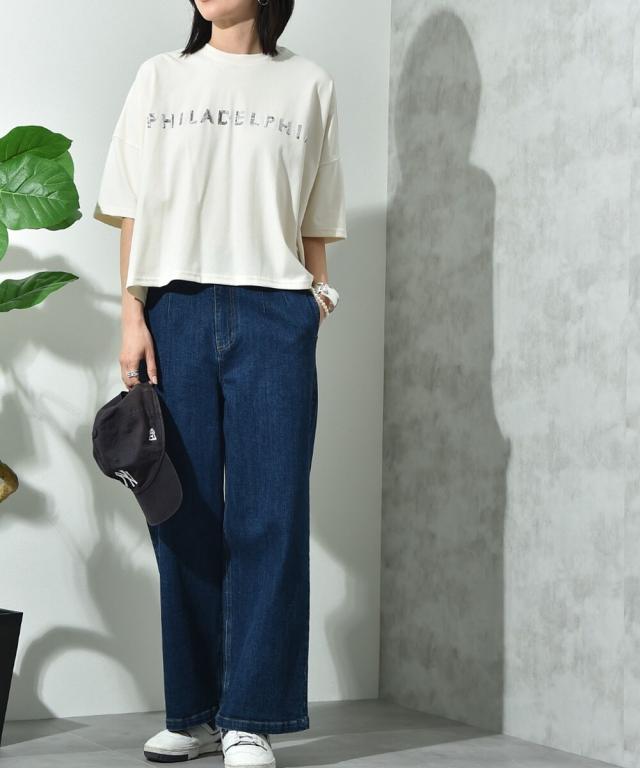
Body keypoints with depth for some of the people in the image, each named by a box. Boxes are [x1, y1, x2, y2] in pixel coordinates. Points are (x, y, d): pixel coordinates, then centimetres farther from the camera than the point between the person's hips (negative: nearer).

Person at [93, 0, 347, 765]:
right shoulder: (160, 78, 11)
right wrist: (133, 316, 0)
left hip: (273, 318, -1)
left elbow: (315, 220, 11)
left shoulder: (308, 85, 9)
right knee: (186, 514, 2)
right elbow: (134, 212, 8)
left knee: (268, 514, -4)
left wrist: (316, 299, 3)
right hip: (175, 311, 1)